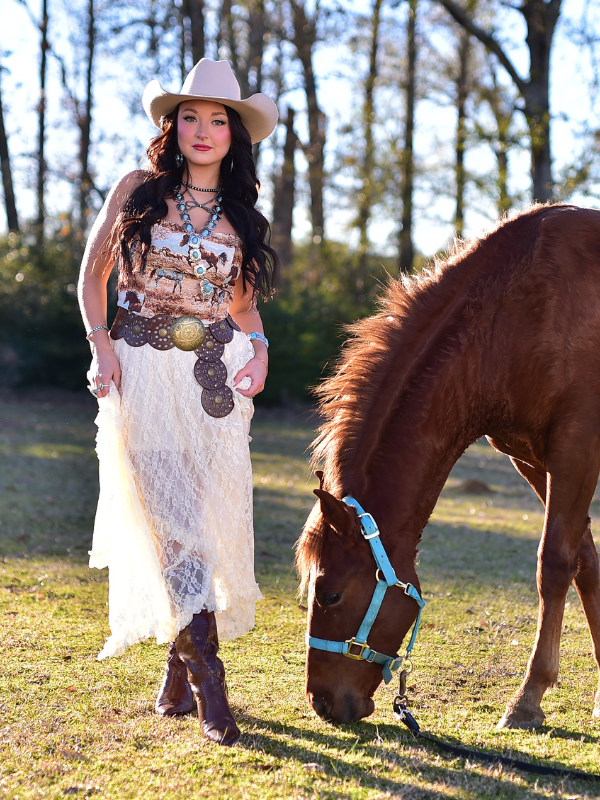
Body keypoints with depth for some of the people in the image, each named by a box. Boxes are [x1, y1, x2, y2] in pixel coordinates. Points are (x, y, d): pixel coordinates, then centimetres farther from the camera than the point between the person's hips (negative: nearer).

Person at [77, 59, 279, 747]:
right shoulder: (137, 192, 3)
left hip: (217, 377, 3)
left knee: (211, 520, 2)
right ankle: (209, 680, -10)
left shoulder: (240, 215, 10)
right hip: (142, 373, -3)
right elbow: (92, 272, 8)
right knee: (169, 519, -12)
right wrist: (100, 344, -5)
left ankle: (178, 677, 18)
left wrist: (258, 347, 1)